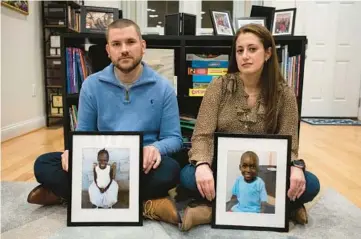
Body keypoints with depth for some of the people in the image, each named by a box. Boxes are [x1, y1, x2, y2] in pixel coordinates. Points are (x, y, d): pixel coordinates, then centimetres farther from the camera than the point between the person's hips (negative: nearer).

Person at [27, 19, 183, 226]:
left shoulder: (163, 88, -3)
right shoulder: (92, 85, 2)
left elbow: (174, 138, -2)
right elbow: (83, 133, 8)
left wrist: (156, 148, -27)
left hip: (143, 165, -1)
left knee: (170, 170, -35)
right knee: (44, 164, -20)